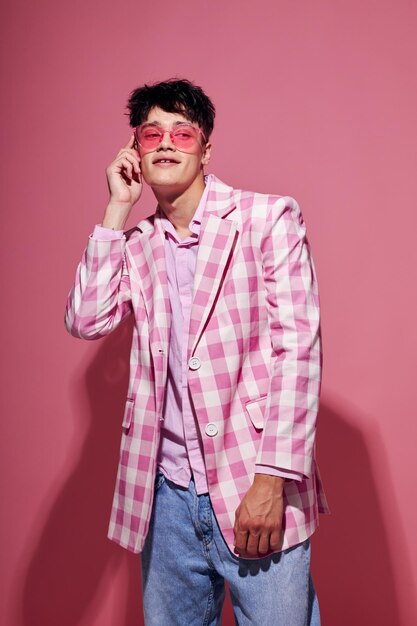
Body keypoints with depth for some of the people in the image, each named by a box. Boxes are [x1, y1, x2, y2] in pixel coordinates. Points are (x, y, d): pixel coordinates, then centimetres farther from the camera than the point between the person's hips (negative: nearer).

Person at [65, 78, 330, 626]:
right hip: (166, 492, 4)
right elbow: (86, 322, -3)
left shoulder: (268, 217, -4)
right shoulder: (137, 245, 11)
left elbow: (298, 345, -11)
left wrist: (272, 479, -16)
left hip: (254, 493, -4)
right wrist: (118, 207, -2)